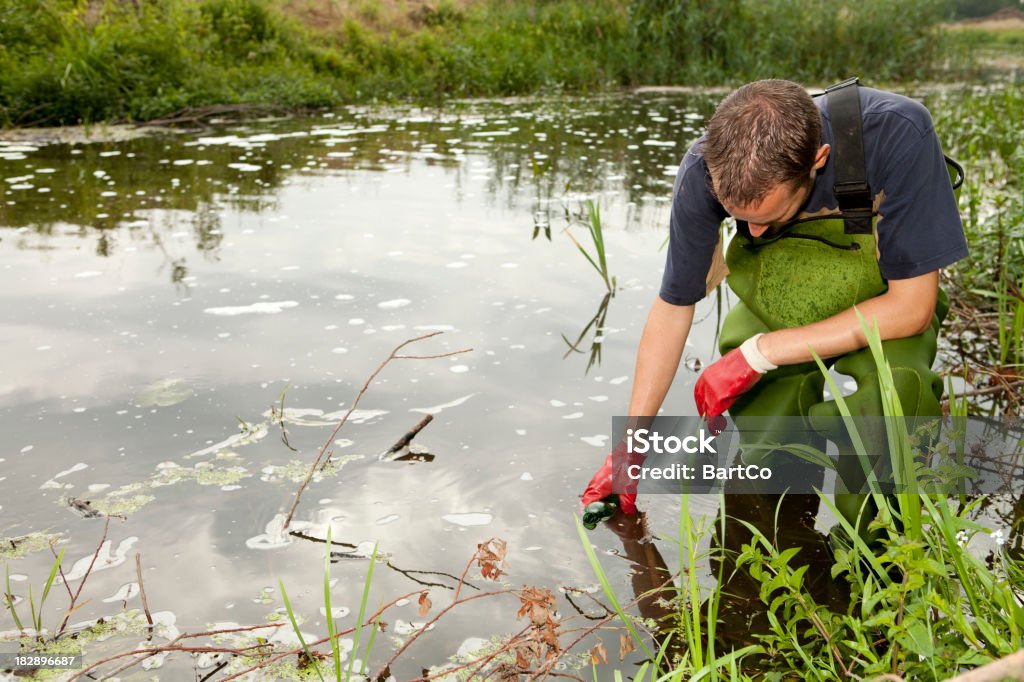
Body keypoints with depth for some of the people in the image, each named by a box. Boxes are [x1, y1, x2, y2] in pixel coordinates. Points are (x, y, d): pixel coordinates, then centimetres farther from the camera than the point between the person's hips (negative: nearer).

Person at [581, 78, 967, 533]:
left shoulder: (897, 133, -34)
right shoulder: (705, 171, -27)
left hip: (883, 303, -2)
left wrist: (758, 353, -30)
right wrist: (628, 447, -8)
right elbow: (673, 307, -13)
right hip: (778, 304, 2)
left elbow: (911, 307, -27)